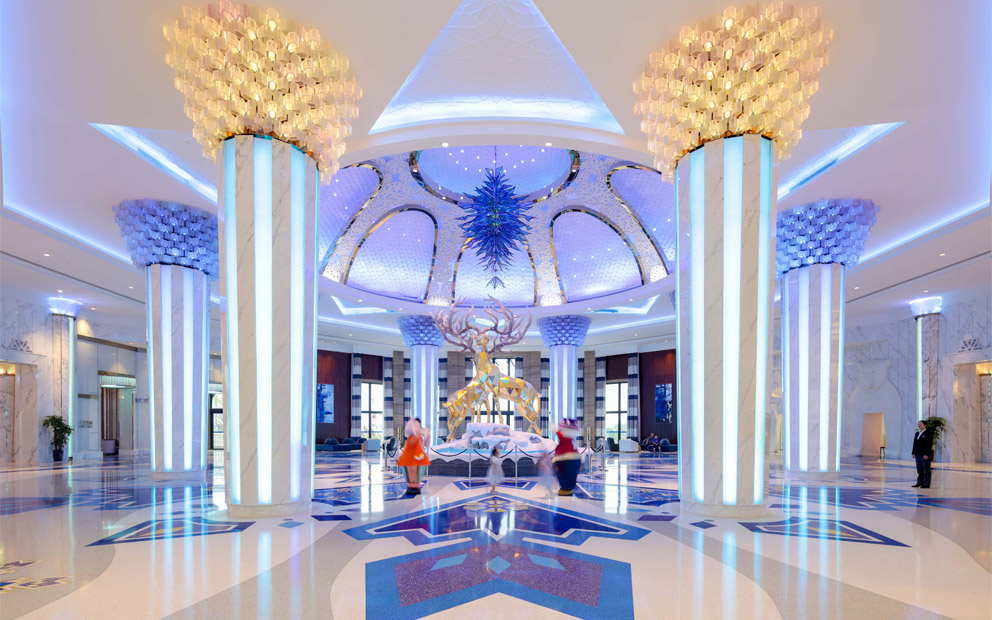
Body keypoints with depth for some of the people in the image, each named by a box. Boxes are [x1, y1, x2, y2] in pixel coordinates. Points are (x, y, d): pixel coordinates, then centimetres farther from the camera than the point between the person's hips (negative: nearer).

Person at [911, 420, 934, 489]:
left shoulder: (928, 433, -8)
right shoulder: (917, 433, 15)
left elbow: (929, 445, -13)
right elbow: (914, 443, 17)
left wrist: (926, 454, -18)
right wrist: (913, 453, 13)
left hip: (925, 455, -7)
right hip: (918, 454, 7)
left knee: (926, 470, 0)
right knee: (919, 470, 11)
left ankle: (926, 484, 5)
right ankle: (920, 482, 17)